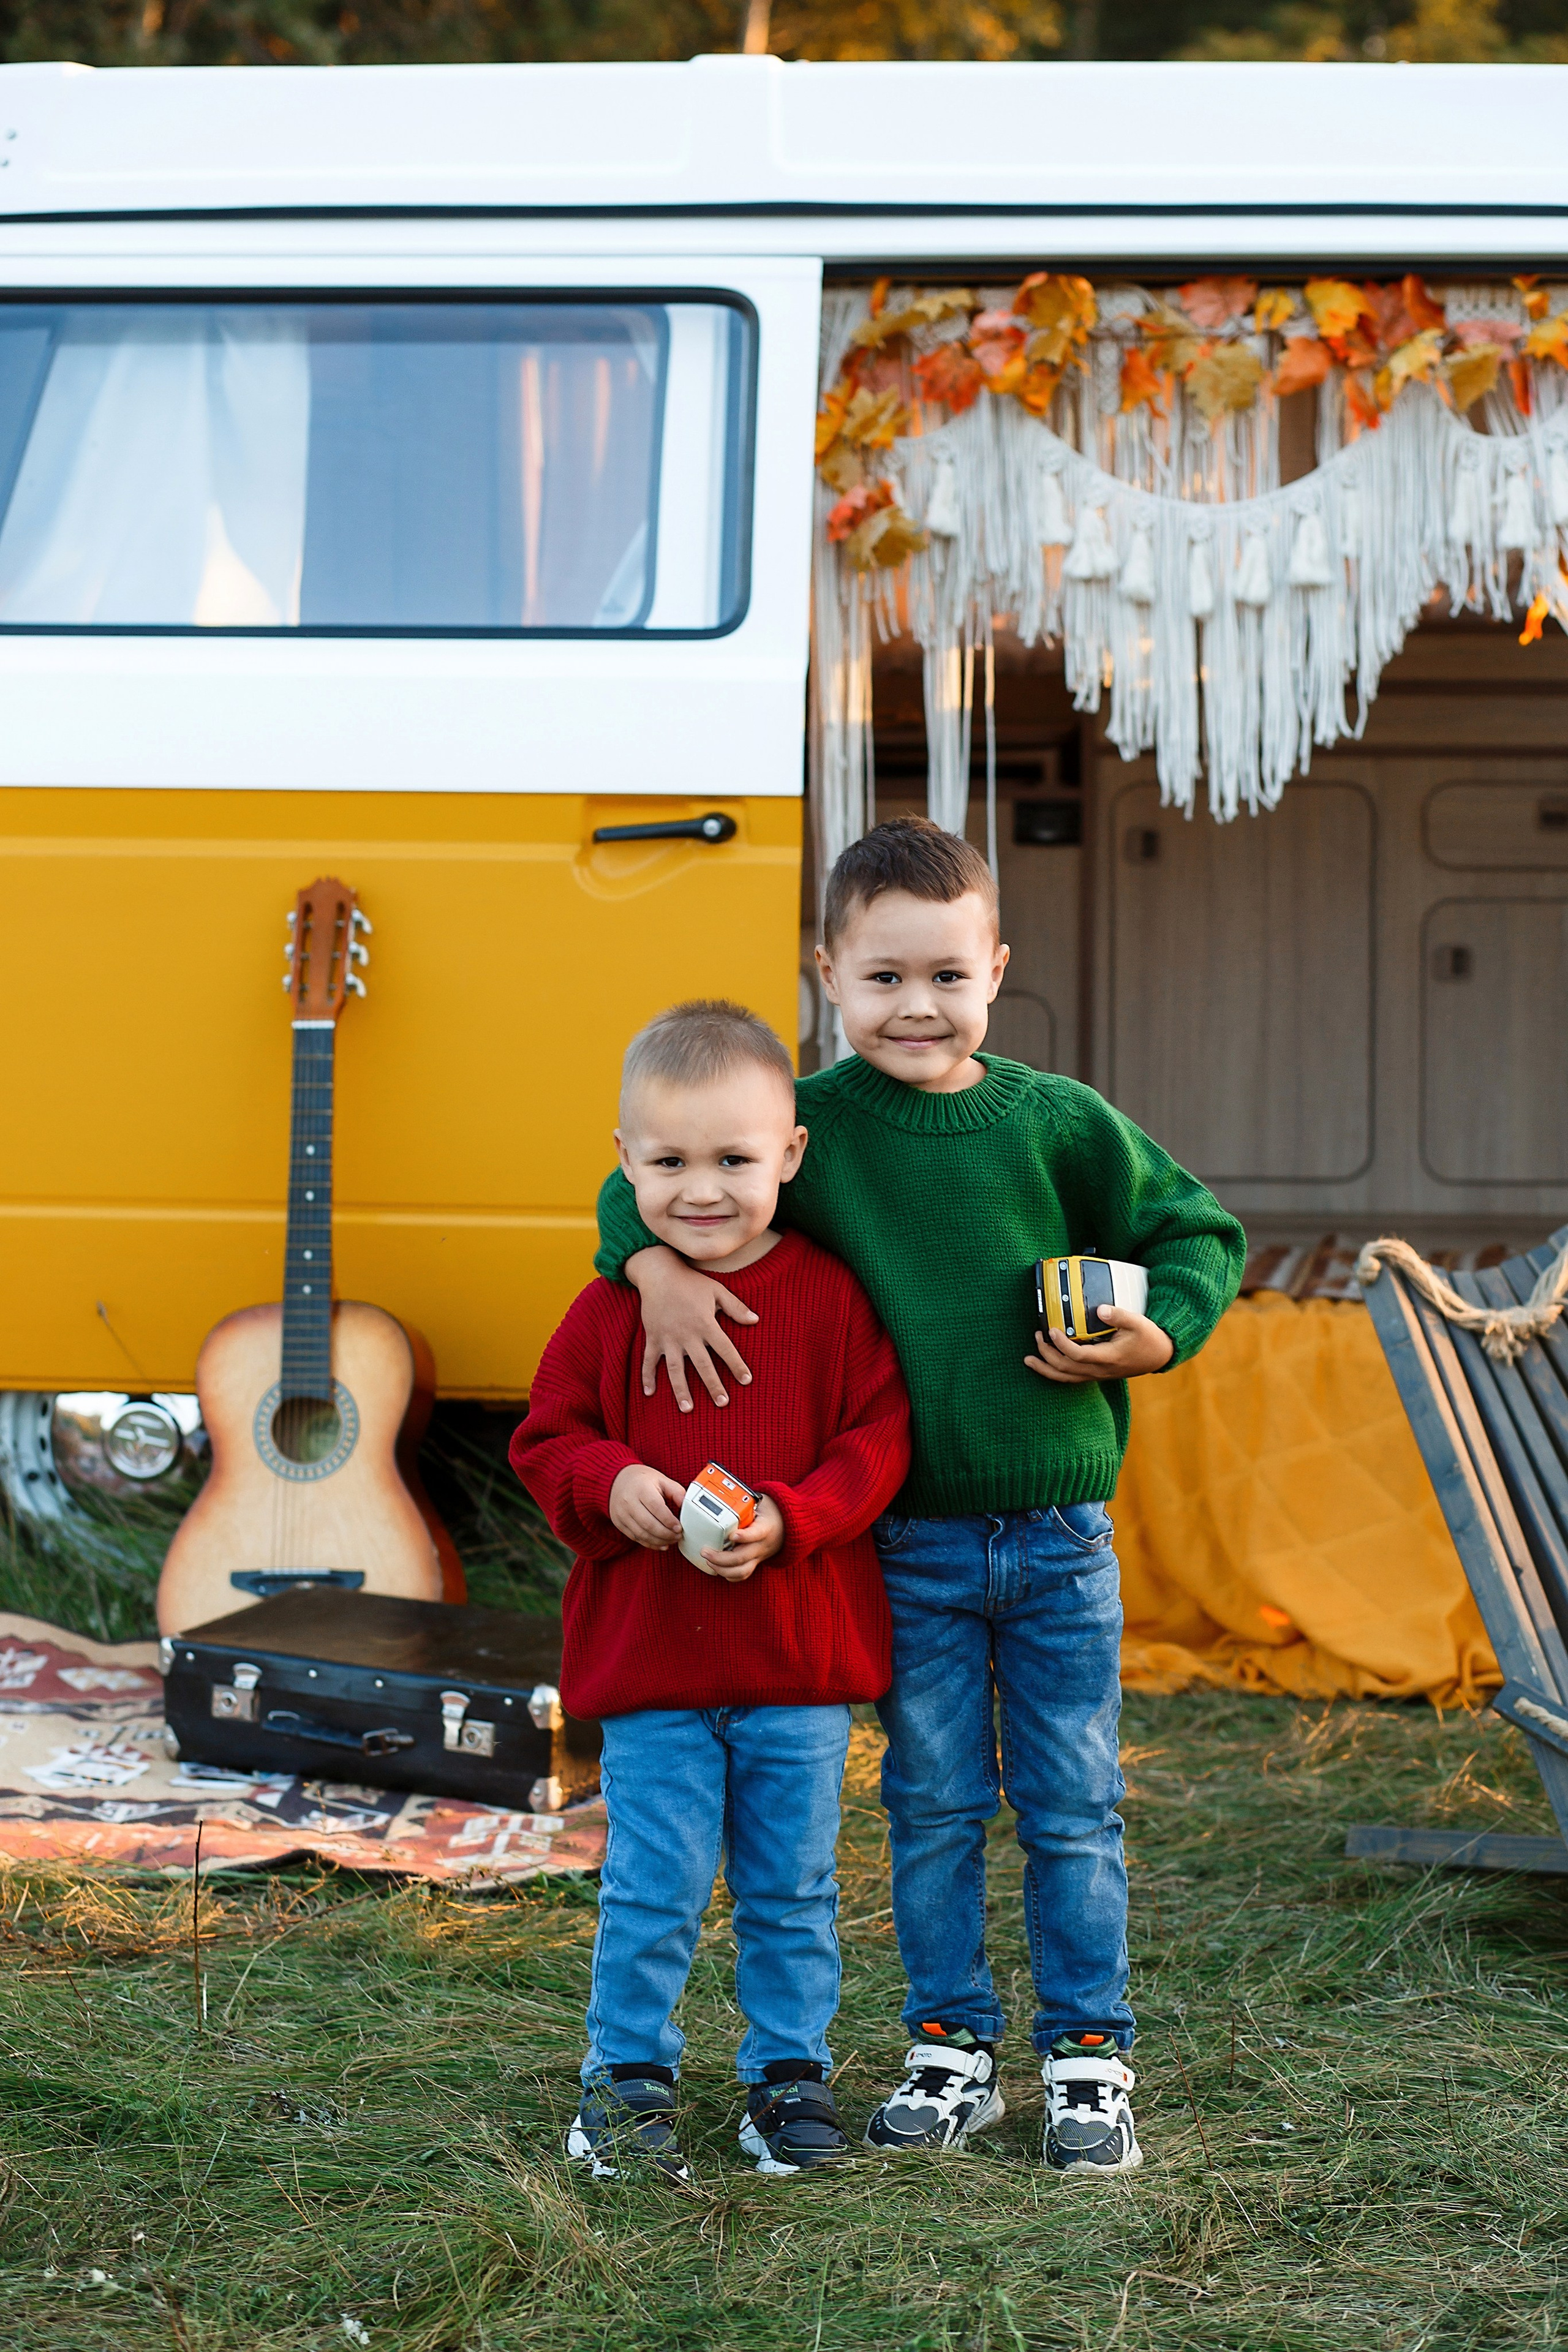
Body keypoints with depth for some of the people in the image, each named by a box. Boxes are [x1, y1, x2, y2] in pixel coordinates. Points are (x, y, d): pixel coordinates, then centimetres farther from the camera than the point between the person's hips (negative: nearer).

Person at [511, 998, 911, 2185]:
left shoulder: (830, 1295, -3)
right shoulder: (613, 1307, -1)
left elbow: (878, 1440, -4)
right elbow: (549, 1439, 5)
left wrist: (786, 1519, -19)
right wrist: (611, 1487, -16)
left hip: (799, 1653, 0)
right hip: (648, 1652, 0)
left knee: (792, 1889, 11)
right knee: (652, 1886, 1)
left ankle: (792, 2071, 25)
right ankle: (629, 2073, 16)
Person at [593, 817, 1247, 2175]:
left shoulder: (1061, 1124, -4)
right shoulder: (807, 1123, -4)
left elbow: (1199, 1239, 5)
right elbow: (648, 1180, 4)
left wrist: (1144, 1343, -12)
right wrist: (659, 1265, -16)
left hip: (1060, 1536, 0)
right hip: (910, 1541, 0)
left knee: (1073, 1810, 6)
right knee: (933, 1808, 9)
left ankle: (1089, 2060, 16)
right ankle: (952, 2052, 20)